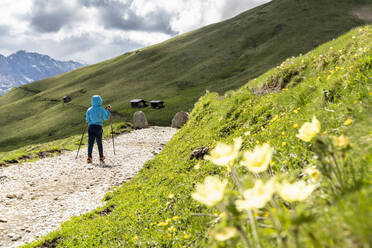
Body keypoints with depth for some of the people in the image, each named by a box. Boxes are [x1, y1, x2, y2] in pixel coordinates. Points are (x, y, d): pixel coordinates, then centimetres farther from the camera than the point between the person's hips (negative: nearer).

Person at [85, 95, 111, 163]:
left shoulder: (89, 110, 1)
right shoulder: (101, 109, -4)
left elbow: (87, 120, 4)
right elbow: (106, 118, 7)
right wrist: (109, 111, 19)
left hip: (91, 127, 1)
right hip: (98, 127, -1)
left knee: (90, 142, -1)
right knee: (99, 143, 12)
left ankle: (89, 157, -14)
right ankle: (101, 157, 24)